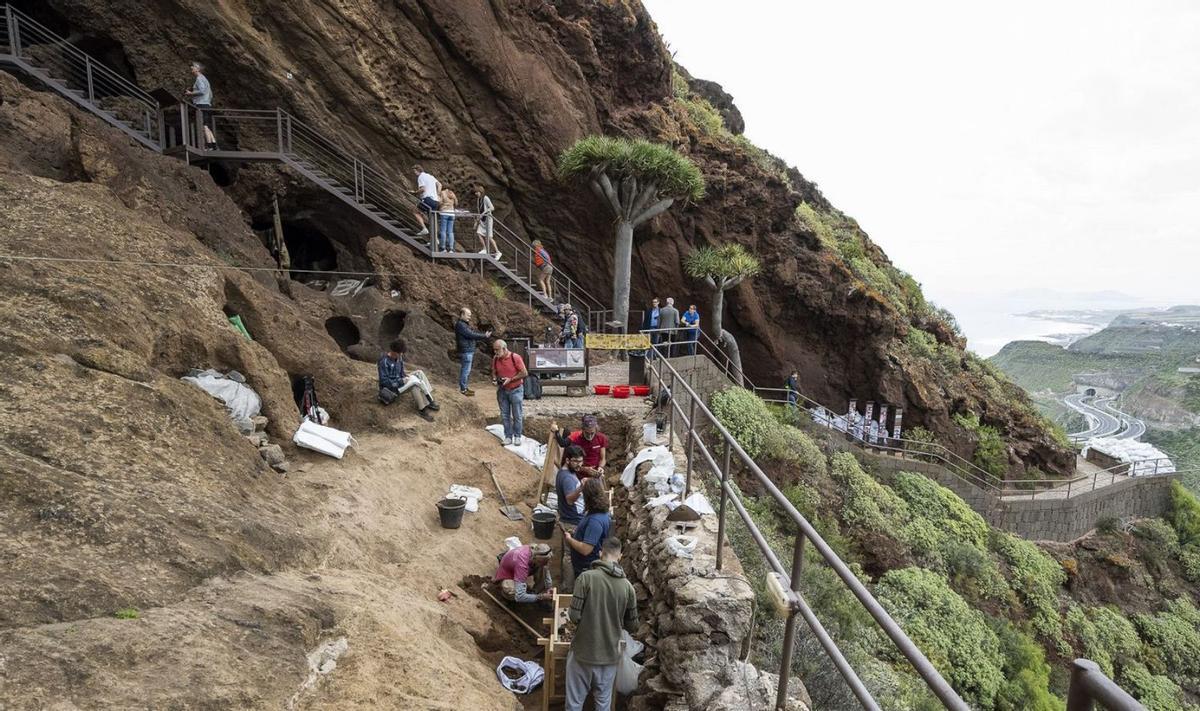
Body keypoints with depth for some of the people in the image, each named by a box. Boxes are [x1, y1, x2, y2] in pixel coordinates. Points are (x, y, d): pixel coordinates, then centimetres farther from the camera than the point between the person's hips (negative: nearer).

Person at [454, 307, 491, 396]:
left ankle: (464, 387, 25)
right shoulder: (460, 325, -16)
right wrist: (484, 336, -15)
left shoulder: (464, 324, 17)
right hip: (466, 351, -11)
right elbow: (471, 334, -21)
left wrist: (484, 335, 8)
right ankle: (463, 389, 2)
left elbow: (471, 334, 16)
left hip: (469, 351, 11)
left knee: (466, 370, 16)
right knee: (465, 370, -5)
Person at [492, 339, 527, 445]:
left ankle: (518, 436, 20)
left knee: (517, 415, 5)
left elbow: (524, 373, -14)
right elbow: (494, 373, 11)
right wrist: (496, 379, -11)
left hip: (516, 390, -4)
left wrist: (510, 379, -19)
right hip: (502, 390, 4)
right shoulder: (495, 359, -3)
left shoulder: (515, 357, -17)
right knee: (505, 415, 9)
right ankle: (508, 436, 21)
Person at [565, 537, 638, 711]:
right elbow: (632, 626, 2)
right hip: (610, 654, 2)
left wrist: (570, 614, 6)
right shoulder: (627, 586, -6)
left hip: (583, 652, -2)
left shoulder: (587, 577, -16)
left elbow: (574, 616, -16)